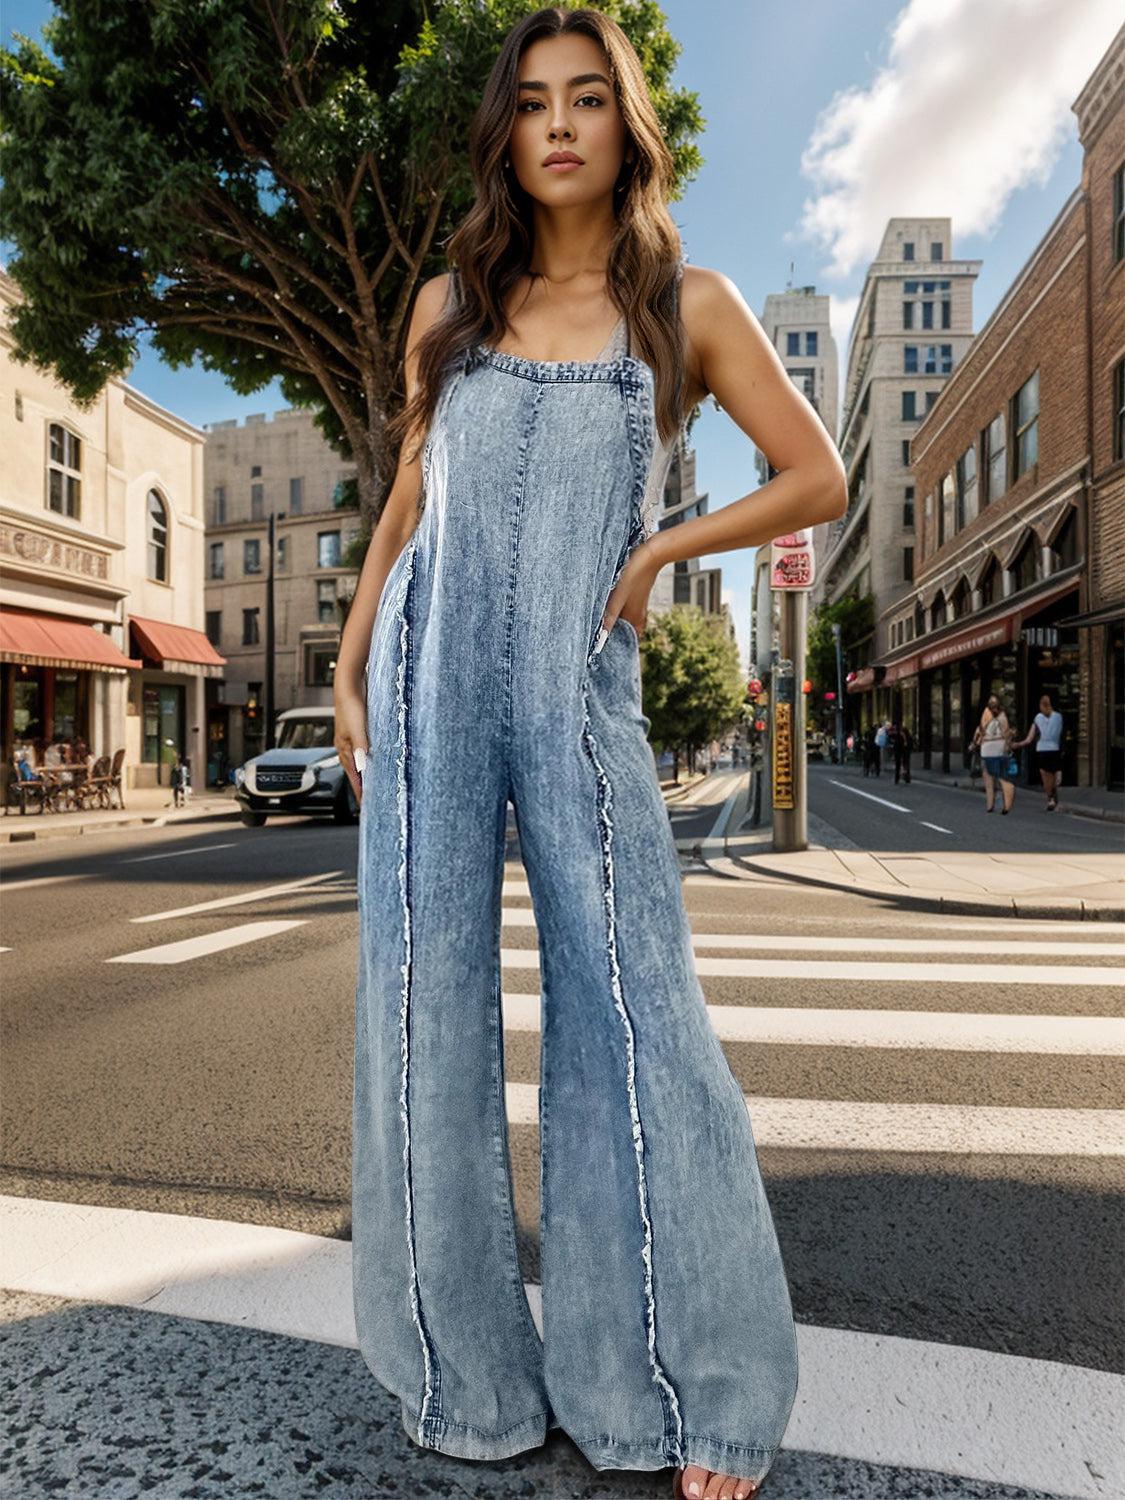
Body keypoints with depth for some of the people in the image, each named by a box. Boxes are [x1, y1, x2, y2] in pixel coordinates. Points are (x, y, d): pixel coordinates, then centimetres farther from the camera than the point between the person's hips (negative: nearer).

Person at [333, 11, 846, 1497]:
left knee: (629, 1010, -6)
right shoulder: (450, 301, 16)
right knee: (425, 1006, 0)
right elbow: (407, 500, 19)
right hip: (433, 680, 3)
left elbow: (818, 479, 10)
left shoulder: (689, 302, 10)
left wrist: (662, 549, -1)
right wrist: (348, 667, 11)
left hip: (583, 694, -2)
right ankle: (466, 1369, 20)